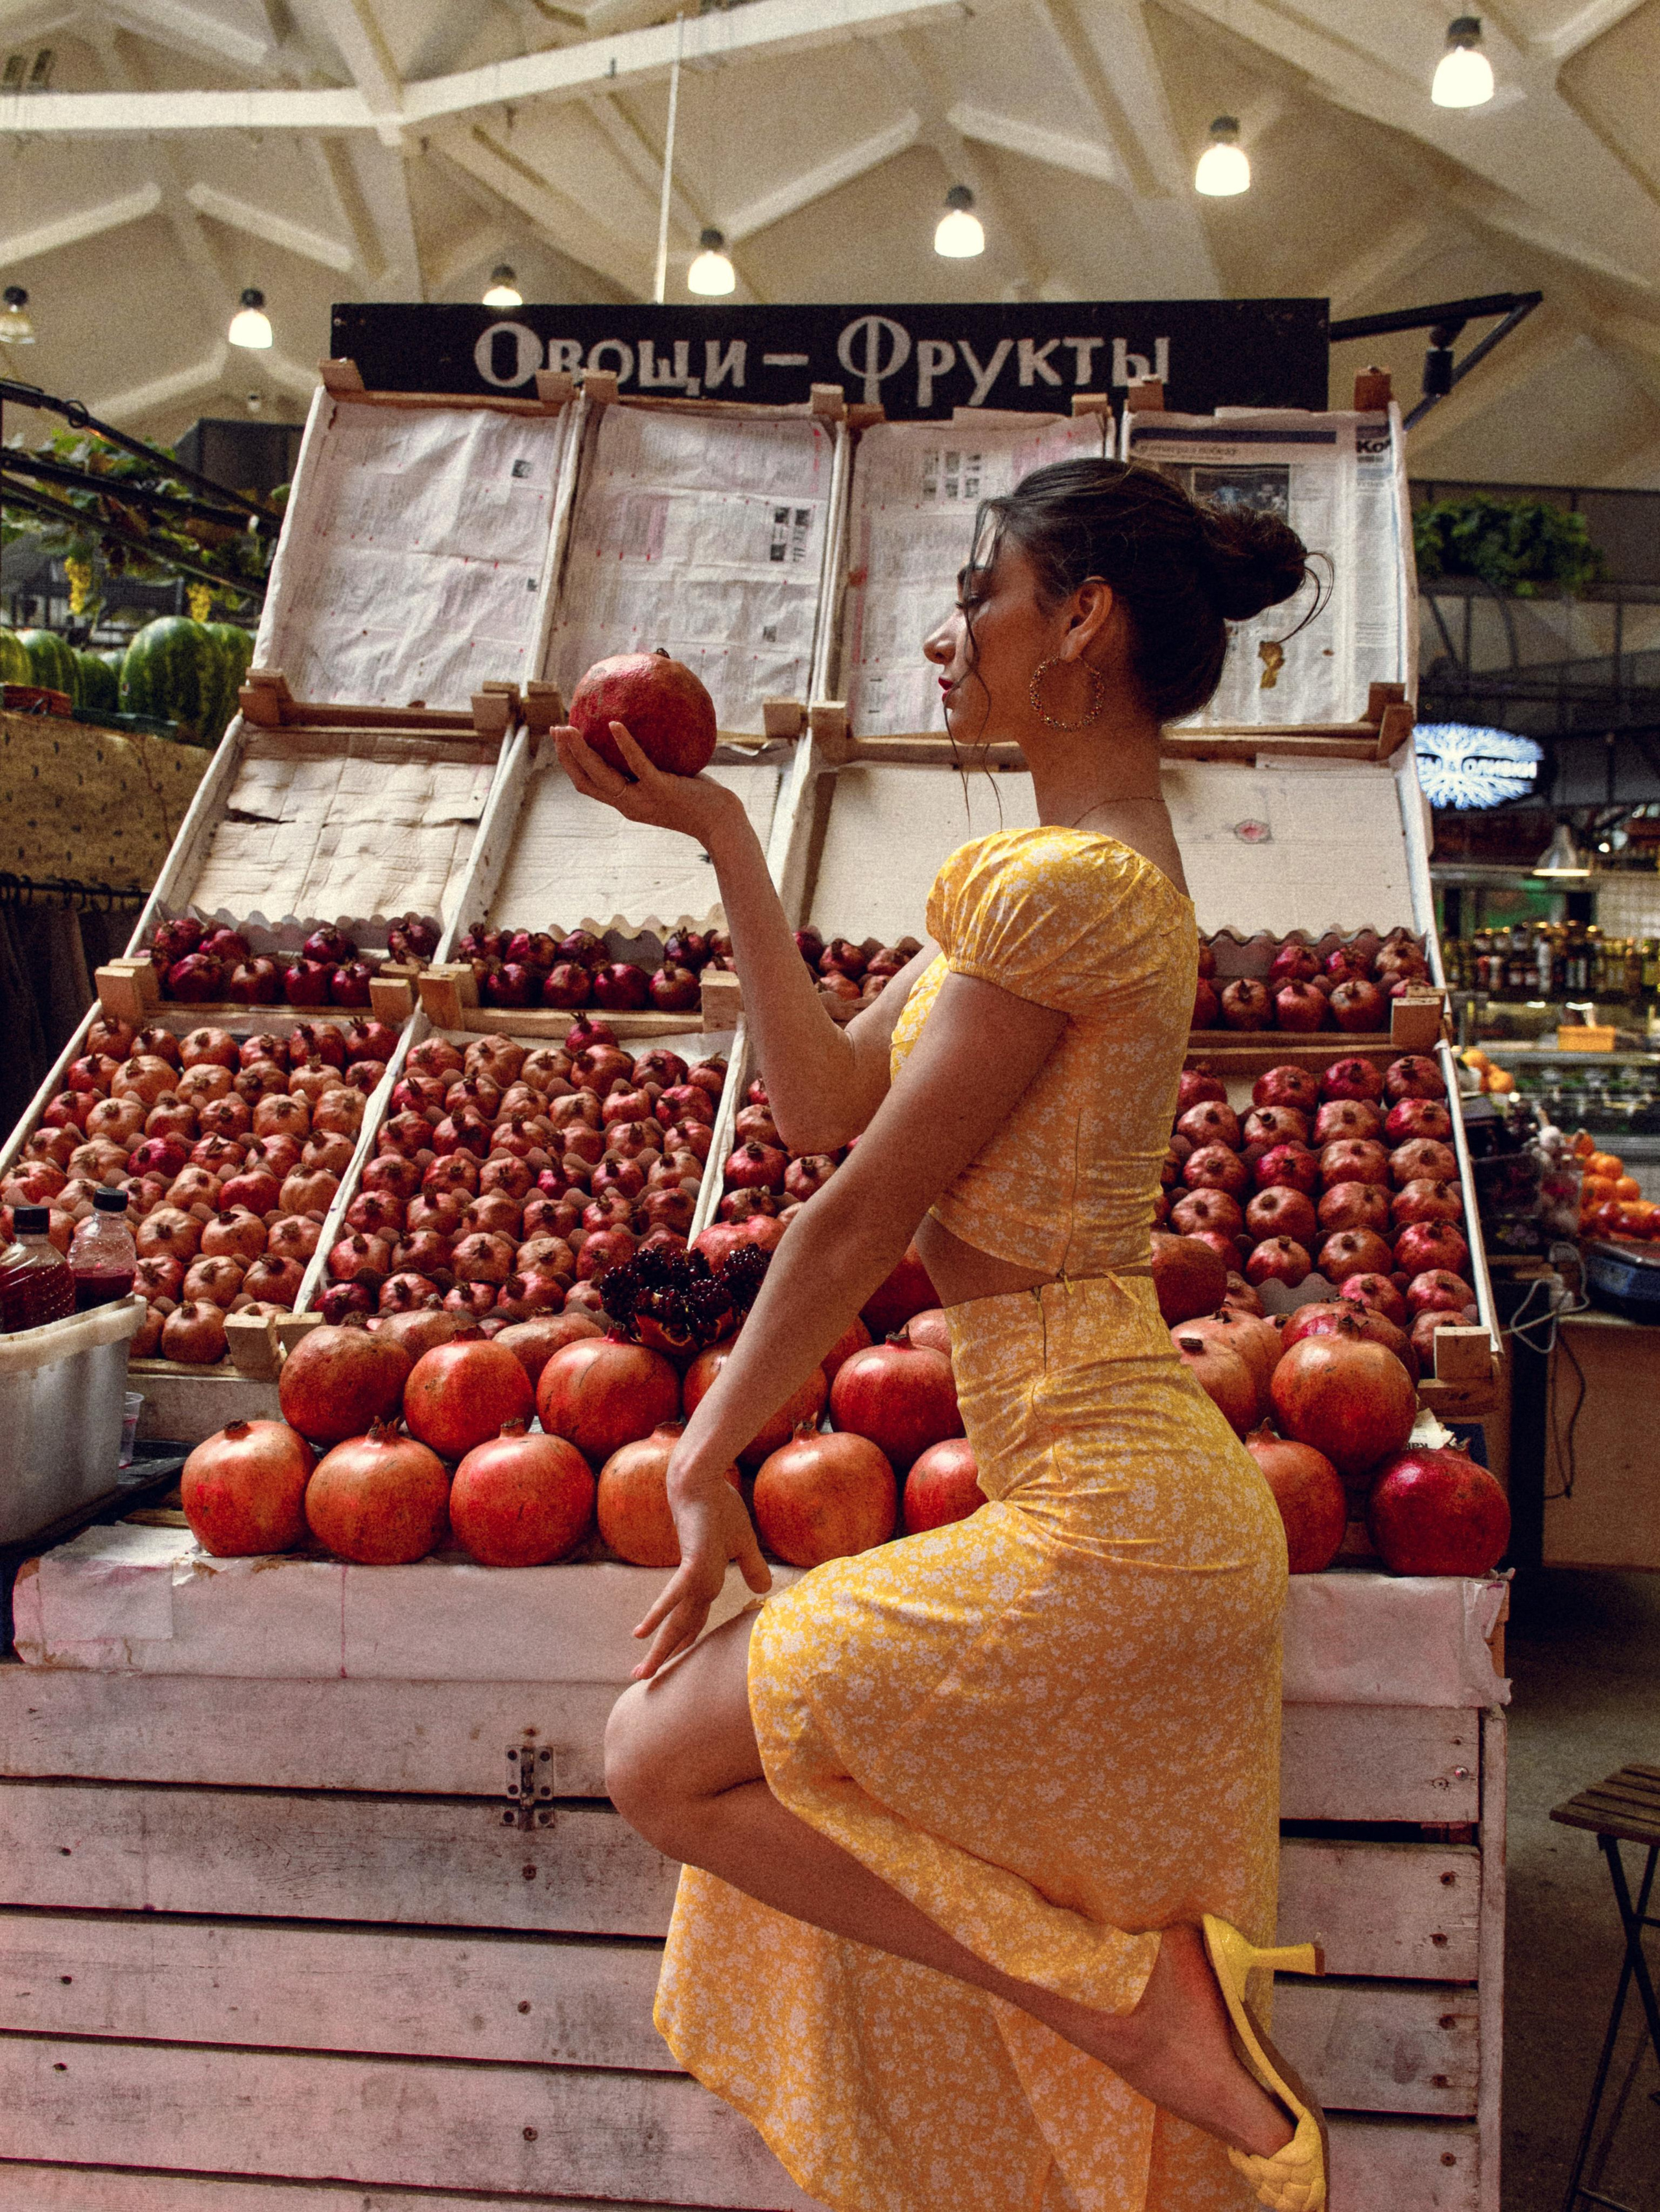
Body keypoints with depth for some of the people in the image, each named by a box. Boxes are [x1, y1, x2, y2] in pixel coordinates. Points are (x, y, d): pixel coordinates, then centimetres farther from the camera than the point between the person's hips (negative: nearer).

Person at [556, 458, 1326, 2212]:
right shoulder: (1094, 866, 13)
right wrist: (723, 837, 13)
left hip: (1101, 1532, -10)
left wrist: (707, 1456, -4)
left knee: (663, 1764, 1)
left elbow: (861, 1214, -15)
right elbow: (825, 1101, 10)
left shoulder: (1065, 884, -18)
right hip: (1137, 1503, 10)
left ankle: (1133, 1995, 0)